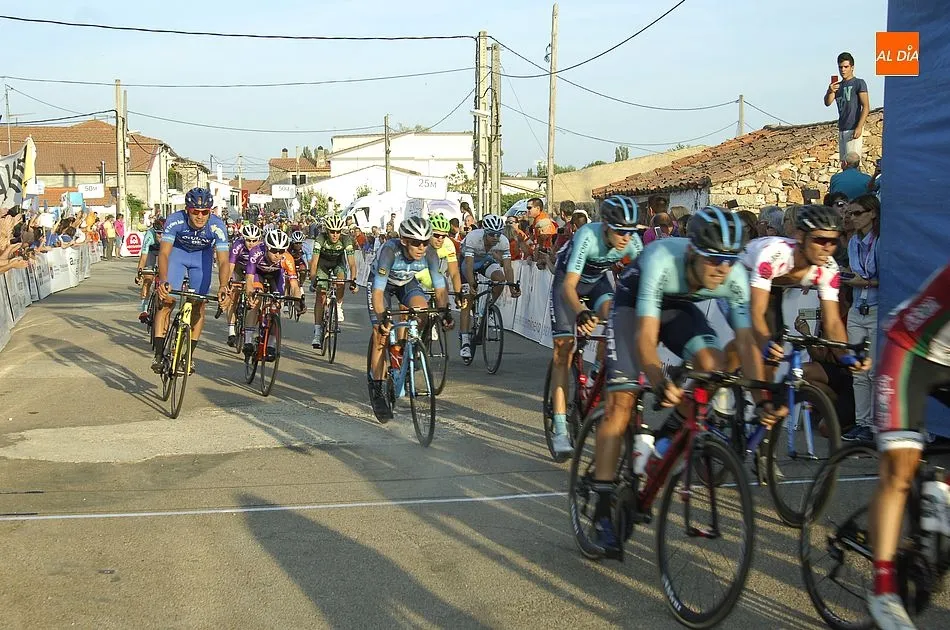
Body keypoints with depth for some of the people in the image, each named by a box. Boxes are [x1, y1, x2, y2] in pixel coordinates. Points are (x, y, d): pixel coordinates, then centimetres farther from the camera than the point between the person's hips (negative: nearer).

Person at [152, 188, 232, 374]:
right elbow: (164, 253, -38)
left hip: (202, 256, 1)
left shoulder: (217, 227, -32)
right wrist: (163, 280, -54)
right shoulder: (175, 221, -34)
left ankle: (190, 354, 9)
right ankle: (159, 353, -10)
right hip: (178, 252, -1)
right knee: (166, 300, -14)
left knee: (199, 305, -5)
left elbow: (223, 261, -35)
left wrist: (223, 287, -52)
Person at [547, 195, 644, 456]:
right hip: (568, 280, -4)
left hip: (597, 280, 4)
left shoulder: (632, 241, -24)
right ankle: (560, 431, -11)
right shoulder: (588, 236, -36)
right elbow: (569, 285, -43)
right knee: (564, 349, -11)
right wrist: (582, 313, -61)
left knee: (611, 312, -29)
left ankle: (600, 371, -4)